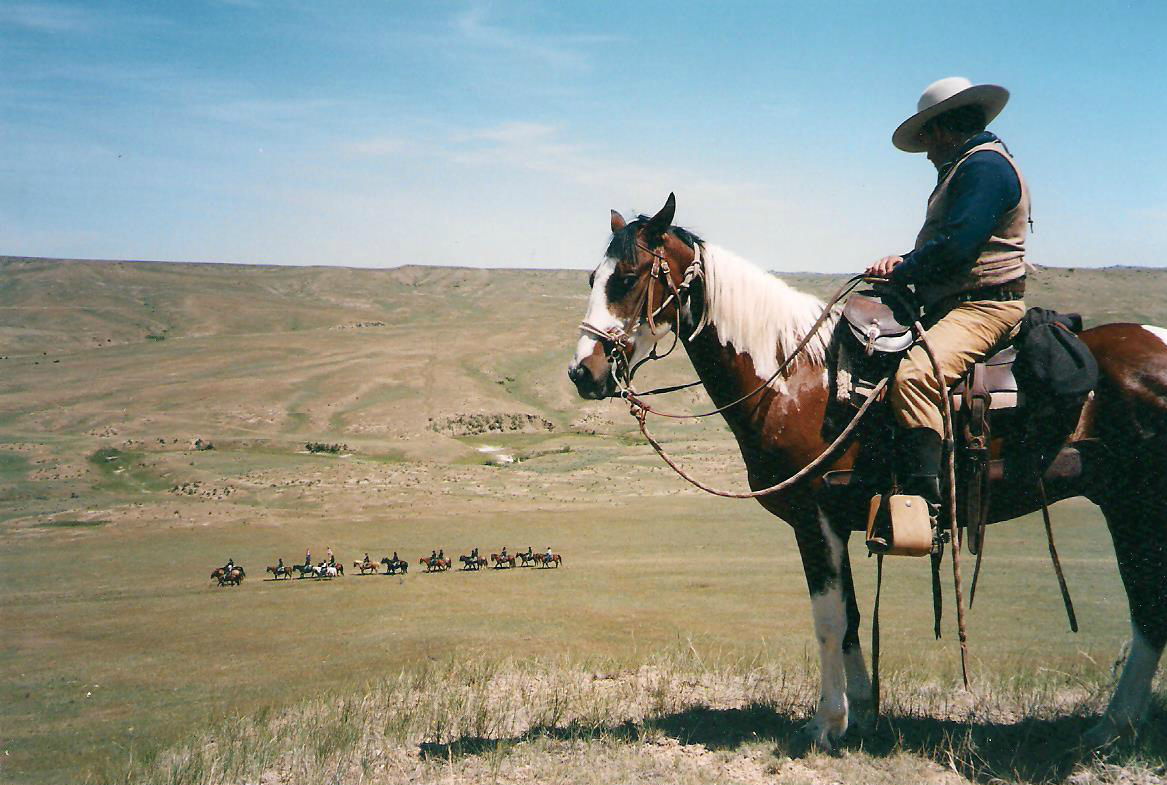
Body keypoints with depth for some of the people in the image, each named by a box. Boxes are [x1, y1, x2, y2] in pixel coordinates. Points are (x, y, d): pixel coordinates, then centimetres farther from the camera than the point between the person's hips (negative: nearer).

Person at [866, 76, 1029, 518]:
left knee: (914, 375, -32)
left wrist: (902, 272, -10)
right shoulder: (966, 168, 24)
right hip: (953, 304, 12)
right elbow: (942, 243, 23)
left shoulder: (984, 165, -11)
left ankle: (922, 501, -38)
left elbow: (954, 245, -23)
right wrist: (904, 262, 4)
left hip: (983, 307, -12)